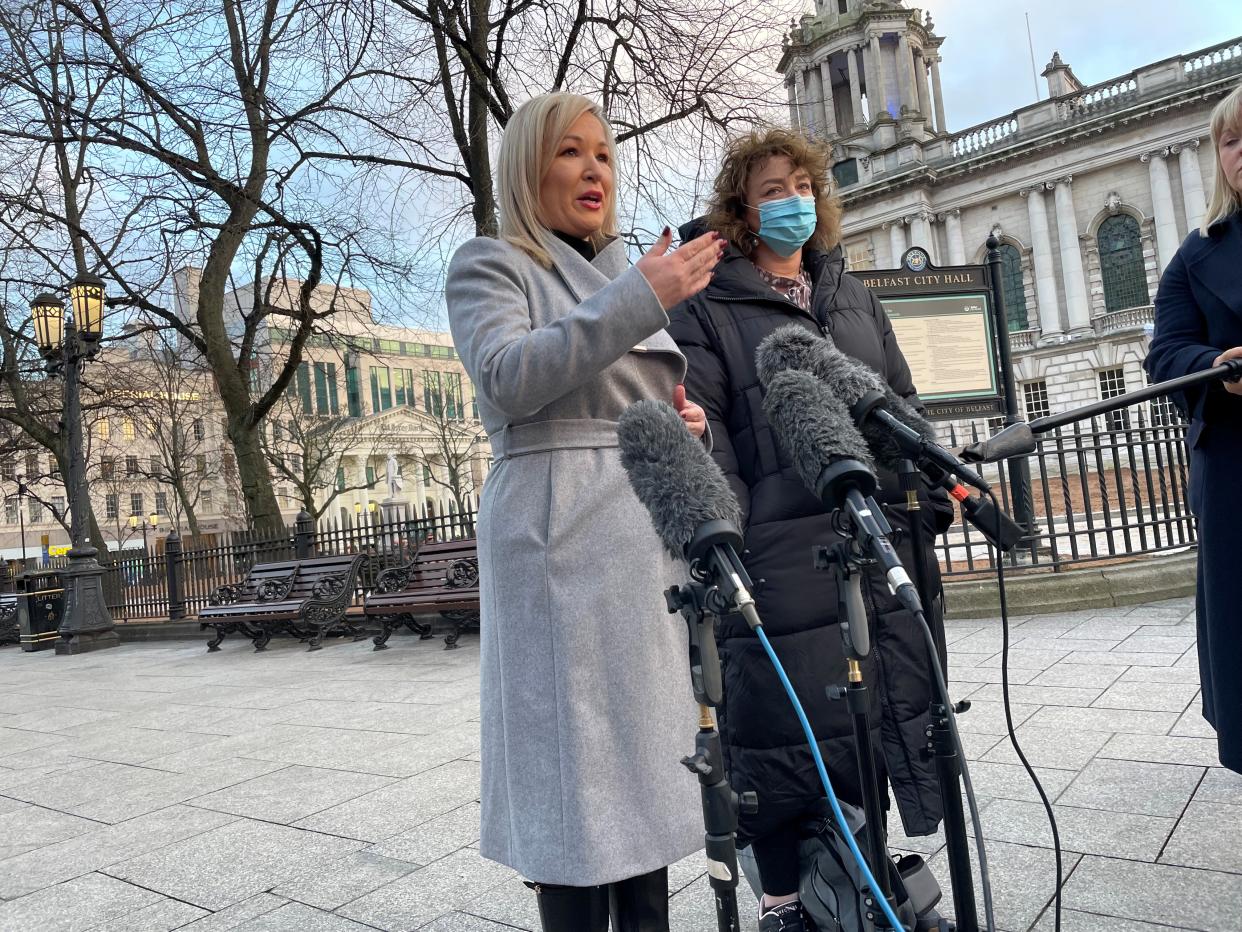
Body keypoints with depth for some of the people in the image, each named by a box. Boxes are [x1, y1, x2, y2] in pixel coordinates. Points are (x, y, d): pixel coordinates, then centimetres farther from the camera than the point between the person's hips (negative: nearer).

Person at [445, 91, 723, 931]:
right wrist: (636, 296, -18)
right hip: (559, 534, -6)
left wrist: (692, 424, 4)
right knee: (574, 766, -3)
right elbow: (511, 378, -17)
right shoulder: (490, 266, 3)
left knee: (645, 759, 10)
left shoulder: (628, 275, 22)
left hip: (654, 537, 6)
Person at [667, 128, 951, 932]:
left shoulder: (854, 298, 20)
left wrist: (933, 495, 10)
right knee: (789, 729, 0)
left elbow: (904, 407, 20)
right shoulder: (709, 309, 2)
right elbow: (701, 430, -9)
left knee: (890, 713, 12)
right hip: (785, 554, -5)